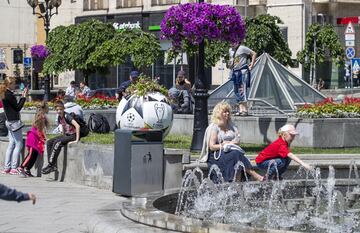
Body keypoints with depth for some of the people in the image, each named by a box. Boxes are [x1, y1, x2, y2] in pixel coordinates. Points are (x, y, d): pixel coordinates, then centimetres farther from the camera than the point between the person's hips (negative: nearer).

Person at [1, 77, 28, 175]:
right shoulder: (9, 95, -17)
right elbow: (18, 108, -15)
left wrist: (22, 96, 13)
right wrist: (24, 97, -10)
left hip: (10, 122, 10)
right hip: (14, 122, -10)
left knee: (11, 144, 12)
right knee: (18, 145, -4)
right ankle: (14, 168, -5)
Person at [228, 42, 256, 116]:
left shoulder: (242, 48, -7)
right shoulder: (230, 50, 14)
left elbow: (254, 54, -4)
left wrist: (251, 66, -6)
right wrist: (230, 65, 12)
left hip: (242, 71, -8)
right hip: (235, 72, 8)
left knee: (243, 90, -13)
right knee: (237, 92, 5)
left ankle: (245, 110, -13)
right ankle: (240, 110, 8)